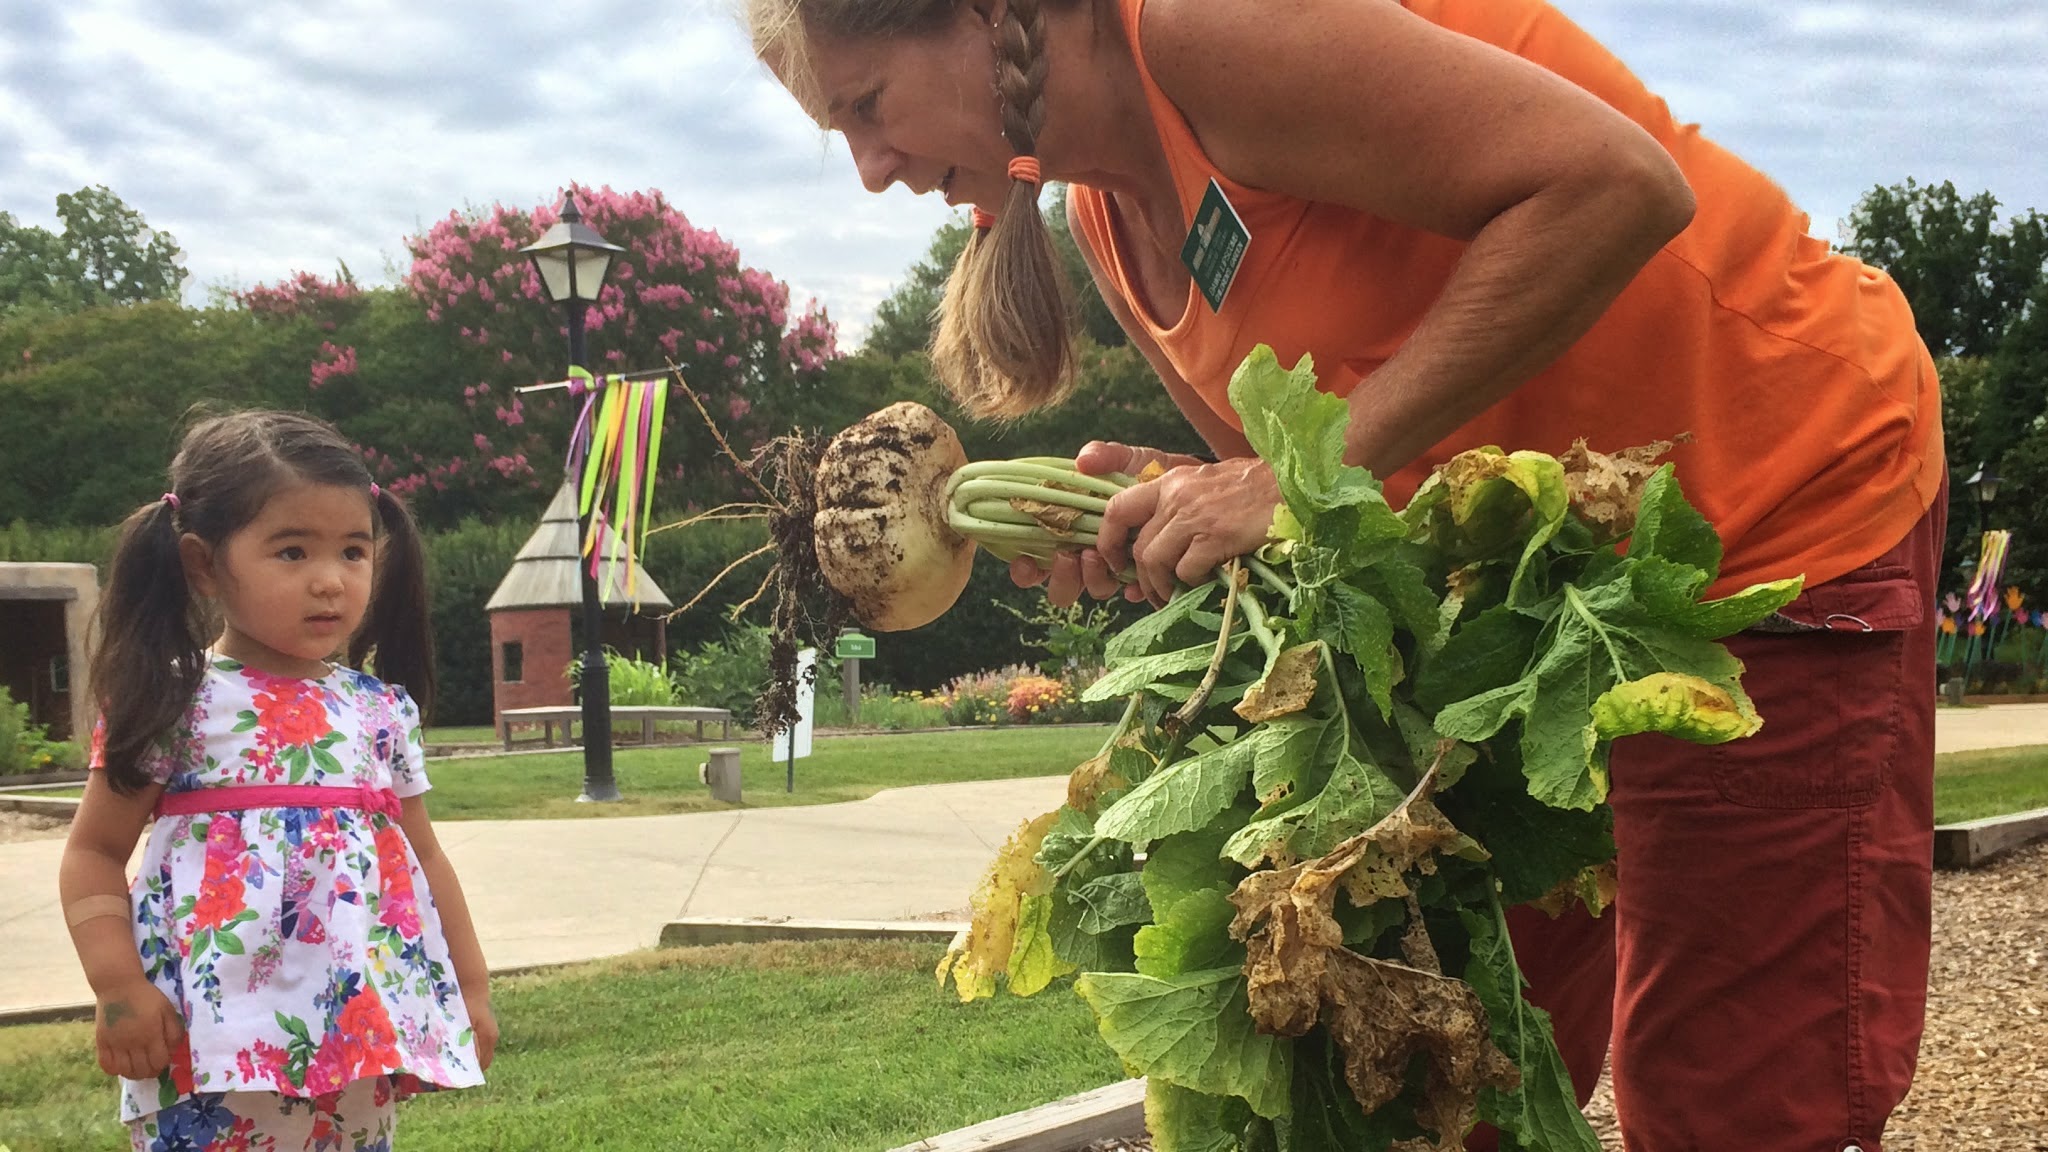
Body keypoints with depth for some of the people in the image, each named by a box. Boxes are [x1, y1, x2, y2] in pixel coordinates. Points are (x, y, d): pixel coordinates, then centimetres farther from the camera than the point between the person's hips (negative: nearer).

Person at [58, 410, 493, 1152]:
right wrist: (117, 984, -13)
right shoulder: (174, 701, -4)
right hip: (213, 1033, -5)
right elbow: (94, 853, -1)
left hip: (362, 1029, 5)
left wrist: (470, 988, 16)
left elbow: (421, 854, 17)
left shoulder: (382, 709, 9)